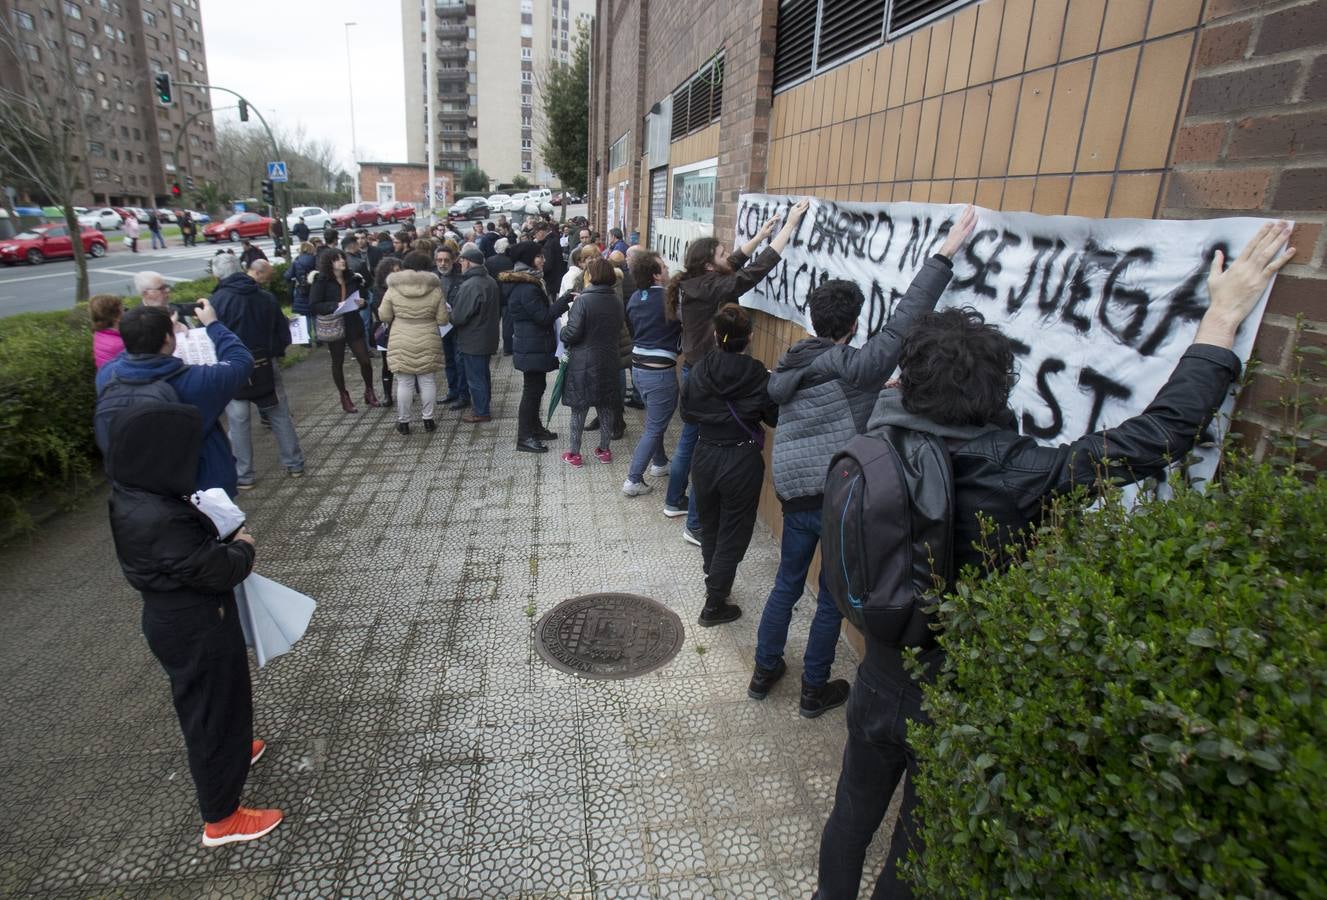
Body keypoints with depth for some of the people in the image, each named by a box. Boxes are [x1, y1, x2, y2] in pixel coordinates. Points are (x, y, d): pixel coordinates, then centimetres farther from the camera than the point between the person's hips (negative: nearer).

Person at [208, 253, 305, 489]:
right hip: (266, 367, 4)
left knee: (238, 422, 5)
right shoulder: (267, 297, 2)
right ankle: (294, 464, 20)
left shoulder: (218, 300, -11)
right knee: (279, 416, 13)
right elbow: (284, 334, 6)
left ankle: (243, 475, 12)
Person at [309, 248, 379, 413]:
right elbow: (313, 305, -13)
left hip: (353, 325, 3)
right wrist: (336, 306, -24)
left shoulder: (353, 278, 3)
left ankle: (369, 392, 20)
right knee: (338, 362, 10)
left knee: (365, 360, -2)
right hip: (334, 328, -2)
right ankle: (344, 397, 24)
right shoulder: (321, 281, -8)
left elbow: (362, 298, 16)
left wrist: (362, 302, -8)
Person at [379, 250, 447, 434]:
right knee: (428, 381, 11)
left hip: (401, 343, 0)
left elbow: (383, 316, -1)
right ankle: (428, 419, 18)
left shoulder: (393, 289, -6)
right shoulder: (435, 289, -5)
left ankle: (403, 421, 15)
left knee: (404, 383, 7)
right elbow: (442, 320, -2)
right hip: (428, 343, 0)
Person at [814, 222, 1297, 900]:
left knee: (851, 817, 28)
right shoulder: (1019, 477, -30)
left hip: (879, 685, 4)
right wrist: (1224, 316, -11)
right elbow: (1161, 434, -23)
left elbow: (895, 370, 4)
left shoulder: (884, 441, -17)